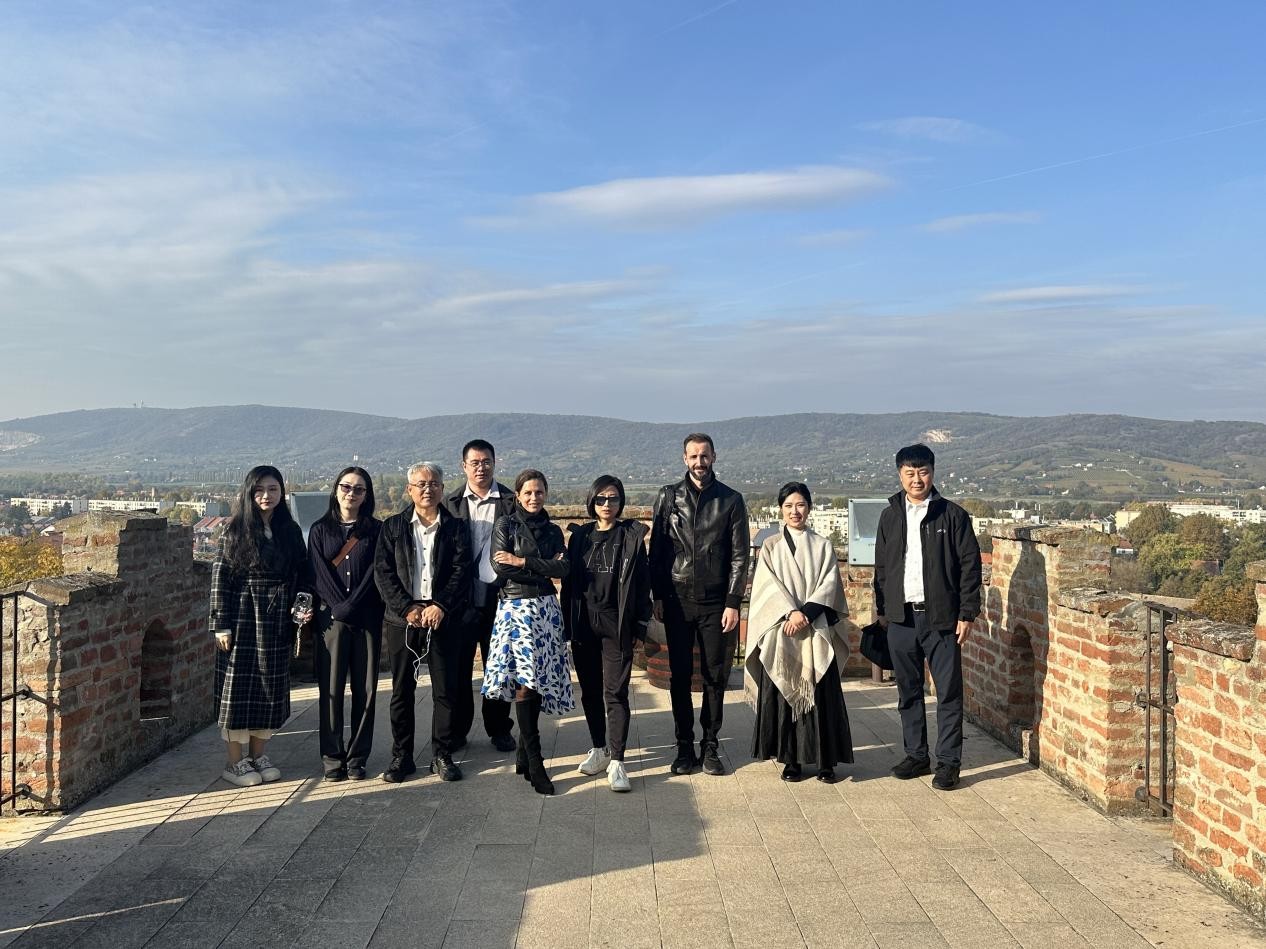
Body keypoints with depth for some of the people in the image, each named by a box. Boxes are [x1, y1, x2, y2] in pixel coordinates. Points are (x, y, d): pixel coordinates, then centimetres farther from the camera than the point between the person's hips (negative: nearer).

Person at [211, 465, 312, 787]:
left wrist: (302, 607, -5)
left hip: (277, 622, 4)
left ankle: (258, 754, 22)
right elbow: (220, 577, -6)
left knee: (271, 687, 9)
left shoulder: (290, 531, 8)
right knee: (239, 687, 0)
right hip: (242, 619, -4)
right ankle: (235, 761, 11)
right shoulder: (237, 529, -3)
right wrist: (221, 624, -10)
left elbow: (302, 576, 12)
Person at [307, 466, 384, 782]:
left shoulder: (375, 530, 8)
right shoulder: (320, 530, 9)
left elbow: (375, 574, -1)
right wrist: (339, 608, -10)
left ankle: (357, 757, 8)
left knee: (365, 688, 0)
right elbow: (319, 575, 1)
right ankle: (332, 758, 6)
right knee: (330, 688, -1)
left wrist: (350, 607, -11)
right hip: (331, 618, 0)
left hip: (366, 618, 0)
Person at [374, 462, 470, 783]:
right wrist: (408, 608, -11)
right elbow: (383, 572, 0)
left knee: (446, 690, 3)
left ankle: (442, 755, 15)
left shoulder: (455, 528, 6)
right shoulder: (392, 527, 7)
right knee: (401, 691, 6)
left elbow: (461, 572, -2)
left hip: (443, 620, 0)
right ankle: (401, 756, 17)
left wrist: (440, 606, -15)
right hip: (402, 620, 1)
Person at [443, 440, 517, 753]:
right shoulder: (452, 503, 5)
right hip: (461, 598, 0)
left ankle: (499, 729, 20)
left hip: (499, 595, 0)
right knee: (458, 666, 5)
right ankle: (457, 729, 18)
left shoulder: (510, 501, 3)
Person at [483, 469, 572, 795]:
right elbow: (500, 567, -11)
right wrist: (545, 568, -7)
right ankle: (535, 765, -7)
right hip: (516, 608, -4)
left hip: (546, 609, 5)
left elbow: (563, 568, -2)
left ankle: (524, 755, 16)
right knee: (526, 682, -10)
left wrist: (522, 562, -12)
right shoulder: (505, 525, 2)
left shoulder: (552, 530, 14)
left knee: (539, 681, 4)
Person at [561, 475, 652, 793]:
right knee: (590, 691, 12)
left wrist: (640, 623, -5)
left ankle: (616, 761, -4)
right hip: (584, 624, 3)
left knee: (615, 692, -6)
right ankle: (599, 749, 26)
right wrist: (568, 623, 2)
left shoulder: (631, 536, 1)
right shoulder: (580, 535, 8)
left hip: (617, 625, -3)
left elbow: (642, 582, 0)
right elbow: (568, 579, 7)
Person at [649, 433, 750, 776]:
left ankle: (710, 744, 16)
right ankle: (684, 746, 14)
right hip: (678, 600, 1)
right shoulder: (668, 497, 4)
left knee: (716, 675, 4)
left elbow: (739, 555, 0)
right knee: (679, 675, 4)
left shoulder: (731, 500, 2)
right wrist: (658, 596, 0)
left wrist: (733, 602, -6)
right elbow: (656, 549, 5)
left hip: (716, 602, 0)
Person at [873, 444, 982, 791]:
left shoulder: (953, 515, -3)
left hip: (941, 617, -3)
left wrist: (967, 613, -8)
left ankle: (948, 761, 9)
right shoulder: (890, 516, 9)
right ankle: (916, 755, 22)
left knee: (948, 691, 0)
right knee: (908, 691, 11)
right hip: (901, 617, 4)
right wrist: (882, 609, 12)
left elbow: (970, 564, -4)